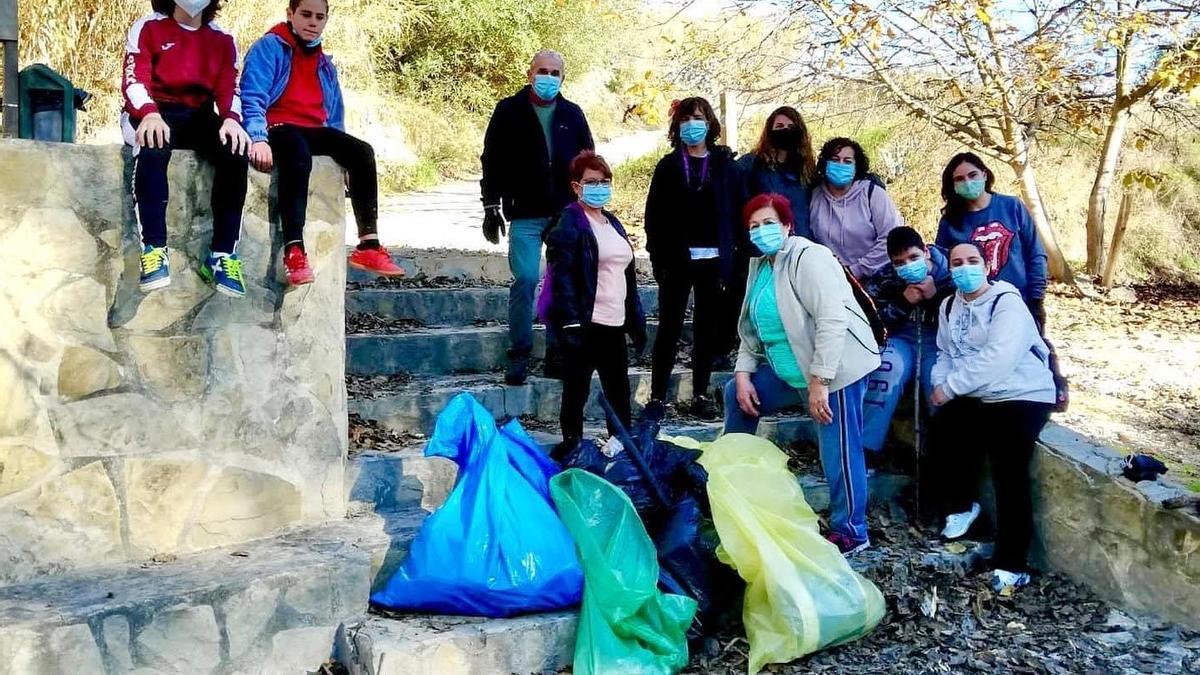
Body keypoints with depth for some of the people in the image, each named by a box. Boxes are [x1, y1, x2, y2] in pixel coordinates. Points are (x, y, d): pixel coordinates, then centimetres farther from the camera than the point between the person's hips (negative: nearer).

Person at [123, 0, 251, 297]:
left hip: (199, 117, 3)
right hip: (152, 114, -2)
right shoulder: (148, 27, 7)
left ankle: (222, 255, -30)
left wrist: (231, 119, -20)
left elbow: (228, 89, 3)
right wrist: (150, 114, -28)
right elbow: (134, 80, -6)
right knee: (153, 148, -38)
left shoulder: (222, 40, 16)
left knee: (235, 151, -30)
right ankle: (154, 249, -41)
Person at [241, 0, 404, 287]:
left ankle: (369, 246, -25)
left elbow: (334, 117, 25)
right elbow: (252, 97, -10)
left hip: (315, 131, 6)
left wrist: (342, 152, 12)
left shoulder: (325, 64, 23)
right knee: (299, 156, -39)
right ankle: (294, 251, -46)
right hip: (279, 127, -6)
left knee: (362, 152, -21)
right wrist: (258, 138, -25)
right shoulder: (270, 47, 3)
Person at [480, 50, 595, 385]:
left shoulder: (572, 114, 11)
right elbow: (492, 161, 3)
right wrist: (492, 208, -3)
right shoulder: (510, 111, 4)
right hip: (525, 216, -3)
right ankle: (520, 355, 0)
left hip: (567, 215, 3)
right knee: (525, 279, -11)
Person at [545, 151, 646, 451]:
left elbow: (627, 275, 20)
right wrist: (571, 322, -22)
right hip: (585, 323, -7)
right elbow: (562, 276, -15)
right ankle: (572, 448, 14)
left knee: (620, 394, 13)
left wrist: (637, 319, 16)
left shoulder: (612, 223, 17)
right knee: (577, 391, 3)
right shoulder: (568, 223, -7)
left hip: (614, 324, 8)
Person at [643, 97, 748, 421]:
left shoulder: (724, 165, 6)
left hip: (715, 260, 1)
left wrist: (738, 256, -5)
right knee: (669, 330, 1)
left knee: (707, 330, 8)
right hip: (678, 260, -1)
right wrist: (657, 256, -7)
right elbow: (654, 213, 2)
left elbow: (739, 211, 3)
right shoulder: (668, 166, 6)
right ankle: (657, 397, 5)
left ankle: (701, 396, 16)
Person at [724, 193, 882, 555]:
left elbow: (833, 320, -25)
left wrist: (819, 383, -26)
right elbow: (752, 327, 16)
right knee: (735, 394, 17)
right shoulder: (760, 265, 11)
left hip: (835, 369, -9)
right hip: (792, 371, 10)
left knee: (838, 452, -8)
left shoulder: (807, 257, -16)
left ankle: (851, 532, 7)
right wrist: (744, 374, 4)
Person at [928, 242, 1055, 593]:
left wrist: (950, 387, -21)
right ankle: (960, 505, 11)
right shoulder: (949, 306, 12)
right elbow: (946, 354, 13)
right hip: (975, 398, 7)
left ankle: (1013, 565, -16)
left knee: (1008, 473, -21)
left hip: (1022, 396, -7)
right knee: (939, 431, -15)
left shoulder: (1007, 303, -13)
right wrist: (941, 383, -9)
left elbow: (997, 360, -25)